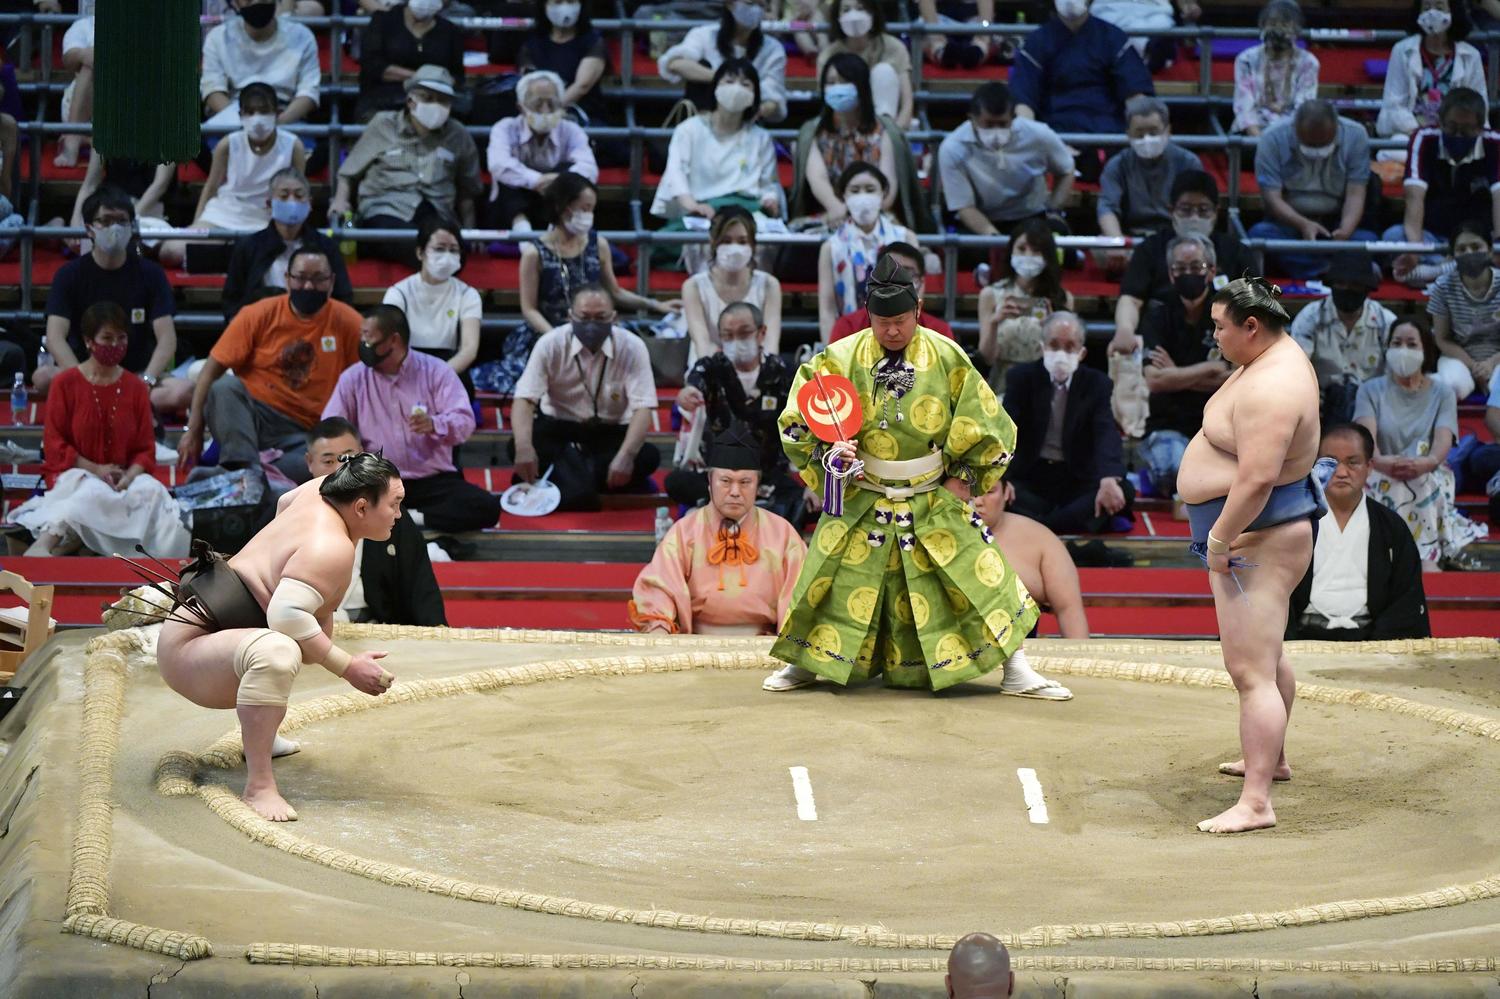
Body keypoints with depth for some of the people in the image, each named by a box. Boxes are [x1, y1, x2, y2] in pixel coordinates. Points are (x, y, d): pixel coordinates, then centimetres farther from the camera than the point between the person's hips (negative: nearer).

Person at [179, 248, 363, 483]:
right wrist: (193, 430, -11)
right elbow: (212, 369, -3)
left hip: (303, 434, 0)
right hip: (248, 414, 0)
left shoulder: (346, 322, -1)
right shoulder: (259, 315, -1)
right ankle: (243, 469, -43)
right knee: (224, 387, -32)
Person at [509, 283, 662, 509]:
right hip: (559, 428, -1)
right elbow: (524, 399, -18)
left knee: (648, 457, -30)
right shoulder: (550, 344, -12)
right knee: (516, 448, -30)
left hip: (612, 432, 1)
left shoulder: (632, 347, -12)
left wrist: (626, 456, -36)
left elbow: (643, 407, -18)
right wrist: (524, 447, -38)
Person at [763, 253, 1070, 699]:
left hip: (935, 504, 0)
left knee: (981, 576, -5)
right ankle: (805, 662, 27)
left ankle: (1016, 671, 5)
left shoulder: (947, 359, -8)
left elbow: (990, 427, -1)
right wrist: (827, 452, -18)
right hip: (862, 503, 0)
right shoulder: (842, 359, -8)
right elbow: (799, 419, -1)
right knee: (836, 579, 6)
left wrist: (965, 479, -5)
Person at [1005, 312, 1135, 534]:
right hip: (1029, 480, -1)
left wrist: (1109, 480, -36)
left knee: (1124, 491, -27)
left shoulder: (1096, 383, 2)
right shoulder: (1021, 377, 2)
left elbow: (1107, 434, -14)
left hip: (1078, 481, 1)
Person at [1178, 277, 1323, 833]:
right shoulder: (1278, 357, 9)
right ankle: (1270, 758, 47)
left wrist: (1218, 542, -24)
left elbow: (1255, 479, -33)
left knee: (1250, 670, -15)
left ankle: (1256, 803, -19)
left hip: (1256, 539, -12)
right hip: (1262, 534, 12)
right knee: (1265, 653, 28)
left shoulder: (1269, 389, -26)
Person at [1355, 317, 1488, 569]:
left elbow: (1444, 438, -7)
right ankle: (1425, 555, -40)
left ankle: (1425, 557, -43)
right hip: (1381, 479, 0)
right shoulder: (1371, 390, 11)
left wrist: (1429, 462, -33)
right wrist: (1380, 461, -34)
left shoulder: (1442, 394, 12)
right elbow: (1366, 434, -9)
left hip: (1430, 479, 0)